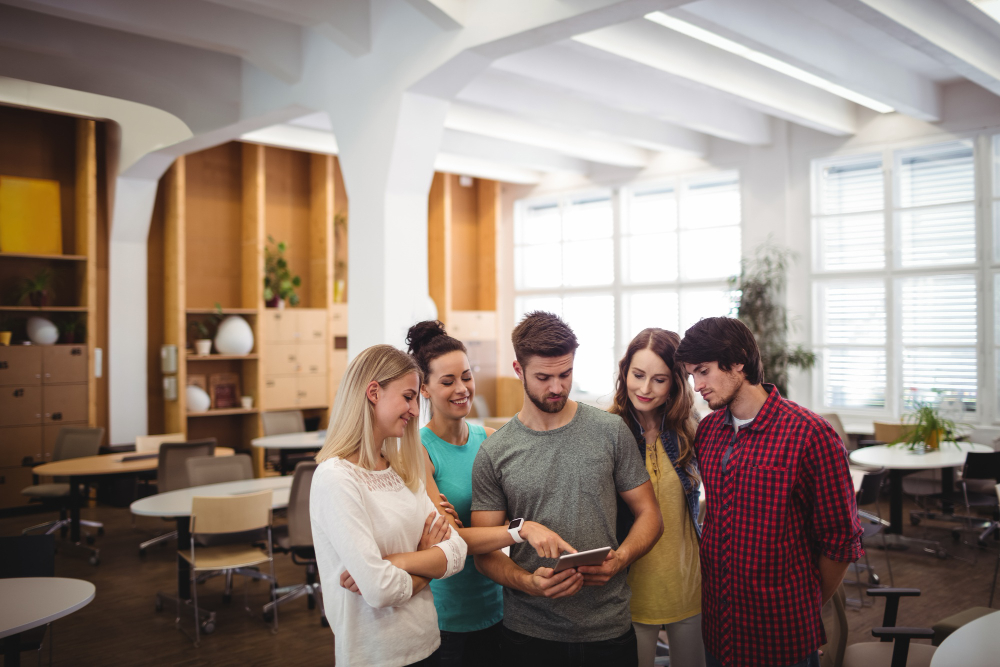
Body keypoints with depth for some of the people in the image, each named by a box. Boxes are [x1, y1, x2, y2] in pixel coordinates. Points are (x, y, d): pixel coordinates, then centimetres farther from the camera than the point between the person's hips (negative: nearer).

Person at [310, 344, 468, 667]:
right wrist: (425, 560, -7)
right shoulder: (336, 479, -19)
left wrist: (399, 561, -18)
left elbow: (456, 551, -2)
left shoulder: (402, 470, 4)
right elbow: (379, 589, -25)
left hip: (427, 641, 7)